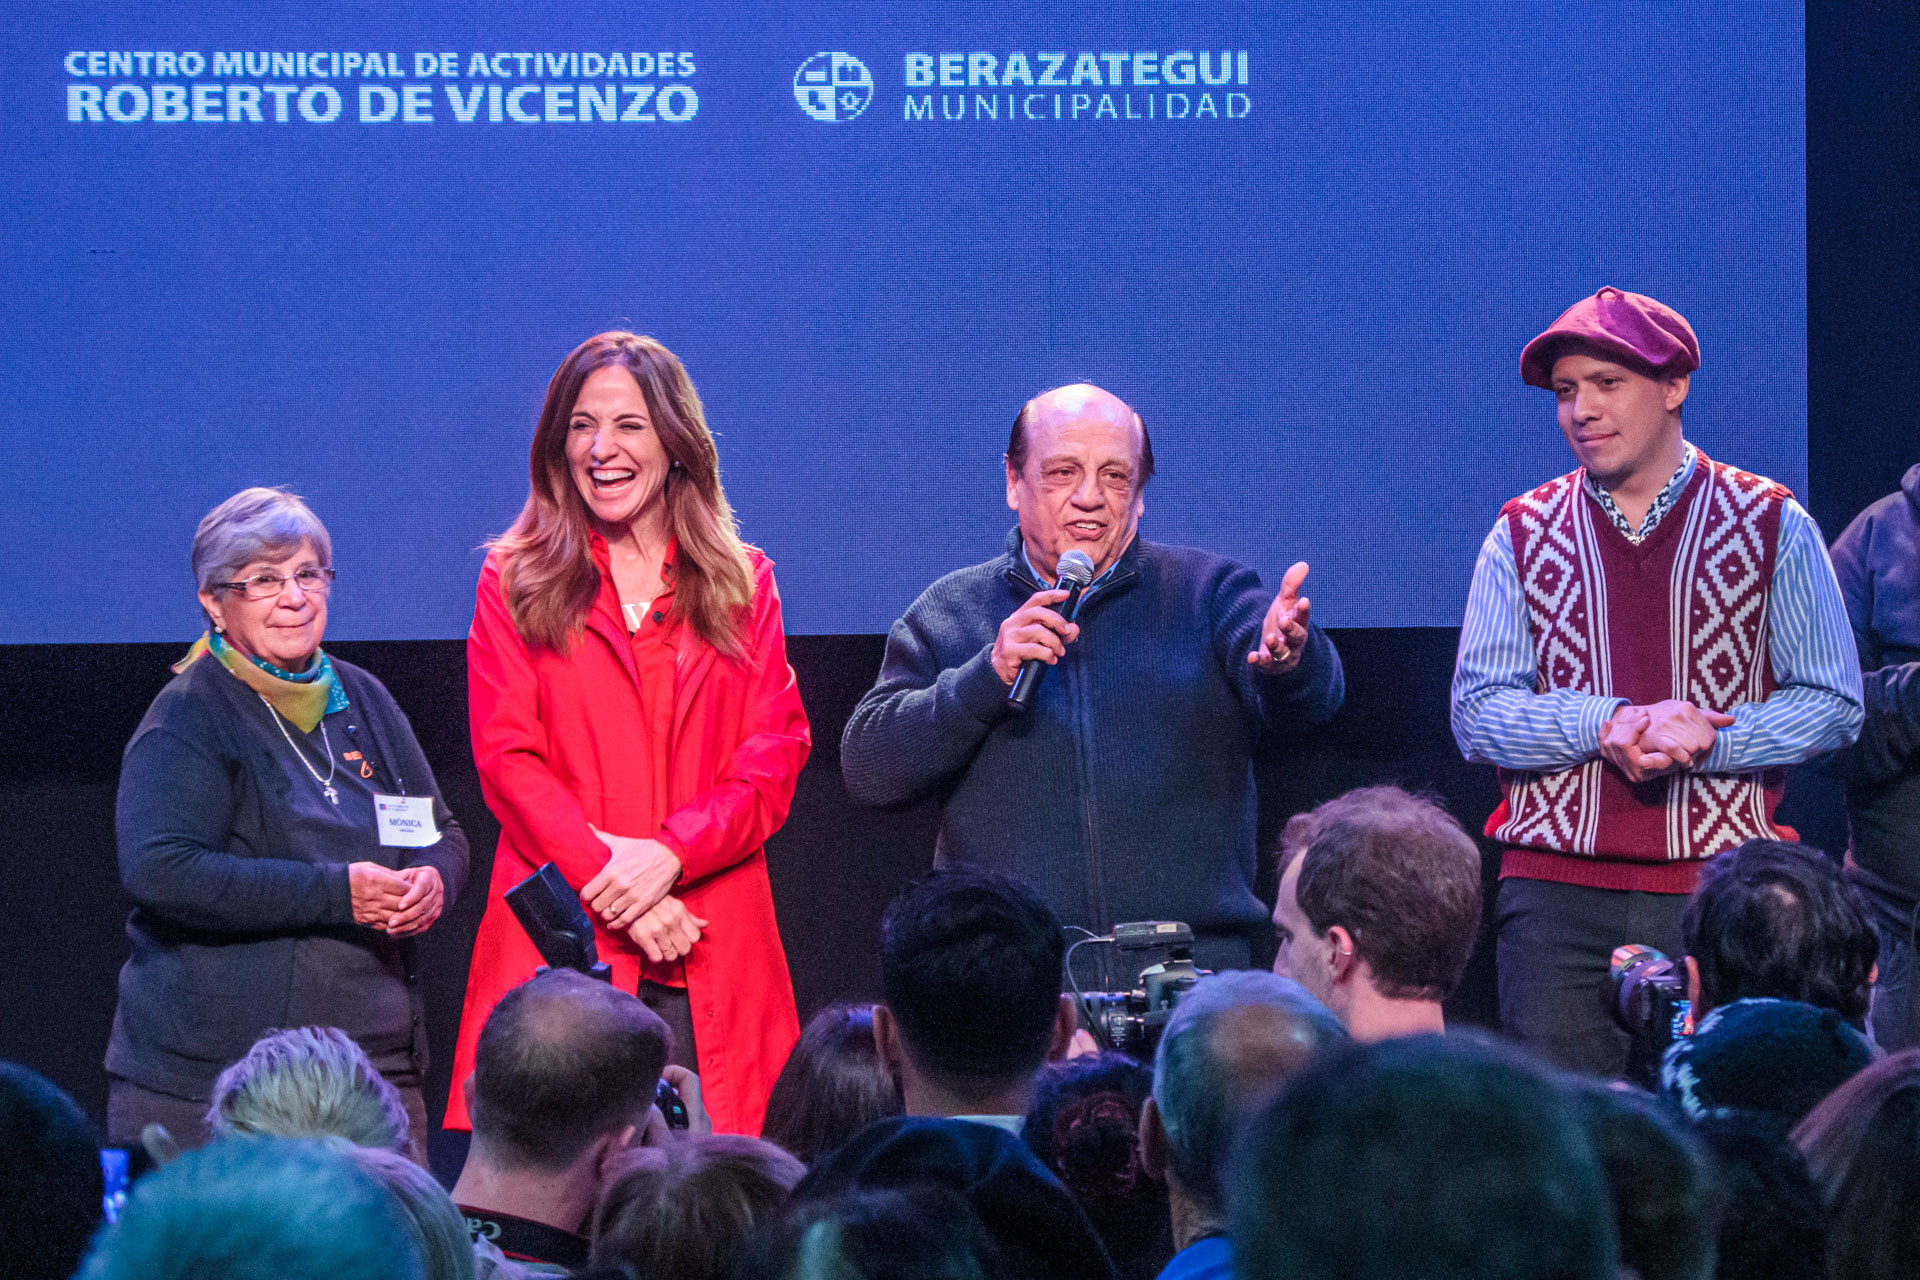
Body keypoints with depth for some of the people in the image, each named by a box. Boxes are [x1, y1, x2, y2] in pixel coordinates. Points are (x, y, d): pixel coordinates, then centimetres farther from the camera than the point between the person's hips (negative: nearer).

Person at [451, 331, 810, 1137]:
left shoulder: (744, 583, 15)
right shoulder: (515, 585, 11)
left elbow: (775, 758, 6)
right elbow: (508, 760, 1)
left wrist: (668, 853, -10)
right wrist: (607, 879, -12)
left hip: (713, 960, 1)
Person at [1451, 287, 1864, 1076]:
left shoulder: (1771, 527, 7)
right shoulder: (1522, 534, 10)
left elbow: (1832, 704, 4)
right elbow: (1477, 711, 4)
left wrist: (1705, 741, -12)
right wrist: (1608, 725, -13)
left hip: (1718, 885, -1)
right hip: (1556, 886, 1)